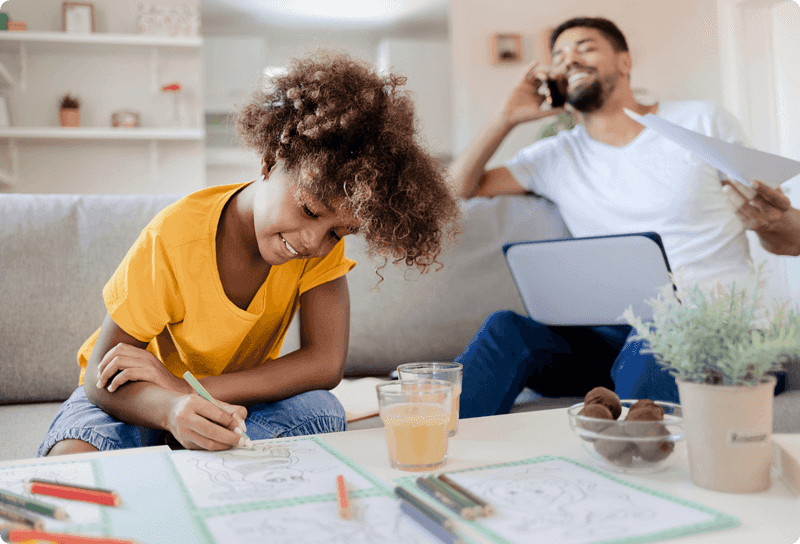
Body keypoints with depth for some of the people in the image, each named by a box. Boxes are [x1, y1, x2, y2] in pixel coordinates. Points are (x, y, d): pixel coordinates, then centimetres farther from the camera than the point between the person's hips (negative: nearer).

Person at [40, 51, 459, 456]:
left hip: (232, 397, 4)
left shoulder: (324, 246, -18)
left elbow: (326, 364, -27)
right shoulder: (173, 239, -27)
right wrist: (172, 410, -47)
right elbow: (105, 381, -23)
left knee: (321, 412, -28)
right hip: (138, 400, -3)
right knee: (70, 461, -35)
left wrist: (184, 387, -33)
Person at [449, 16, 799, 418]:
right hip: (613, 331, 2)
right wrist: (508, 115, 6)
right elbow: (460, 186, 12)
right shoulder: (557, 156, 15)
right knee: (506, 329, -26)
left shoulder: (703, 122, 7)